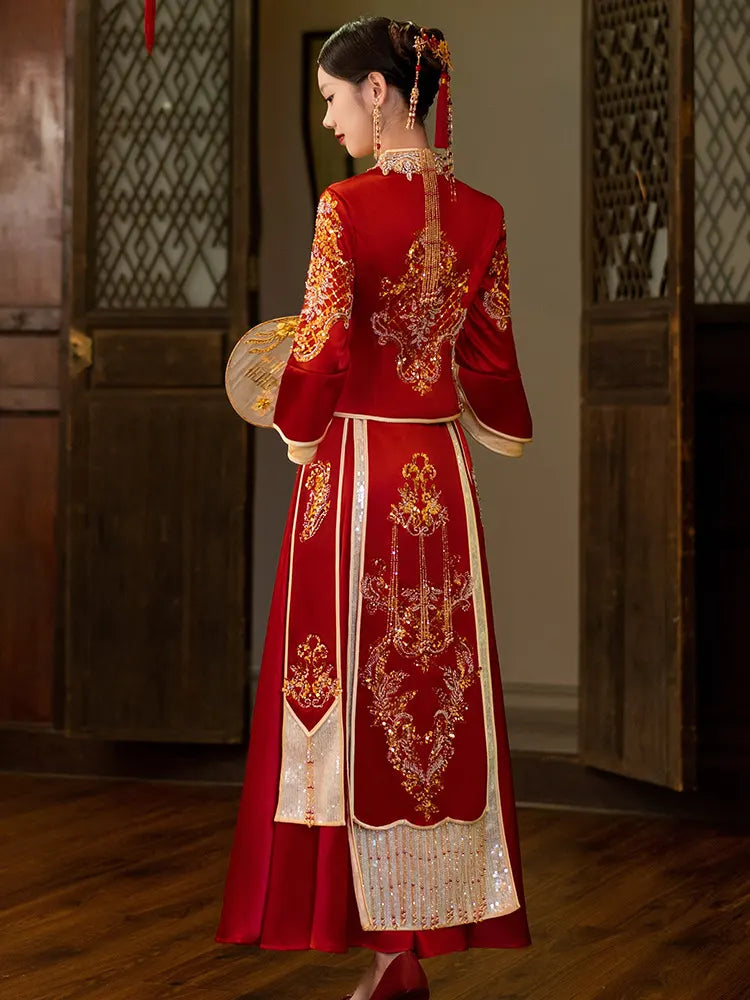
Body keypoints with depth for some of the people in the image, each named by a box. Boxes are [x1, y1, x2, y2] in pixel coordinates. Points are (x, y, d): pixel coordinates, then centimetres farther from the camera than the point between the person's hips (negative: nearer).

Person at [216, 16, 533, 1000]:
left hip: (355, 466, -5)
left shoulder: (348, 206, -13)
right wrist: (506, 440, 25)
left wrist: (295, 427, 9)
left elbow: (323, 352, -11)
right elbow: (491, 355, 8)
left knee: (358, 687, 3)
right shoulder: (482, 214, 1)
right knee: (443, 689, 10)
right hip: (442, 472, 5)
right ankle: (446, 916, 15)